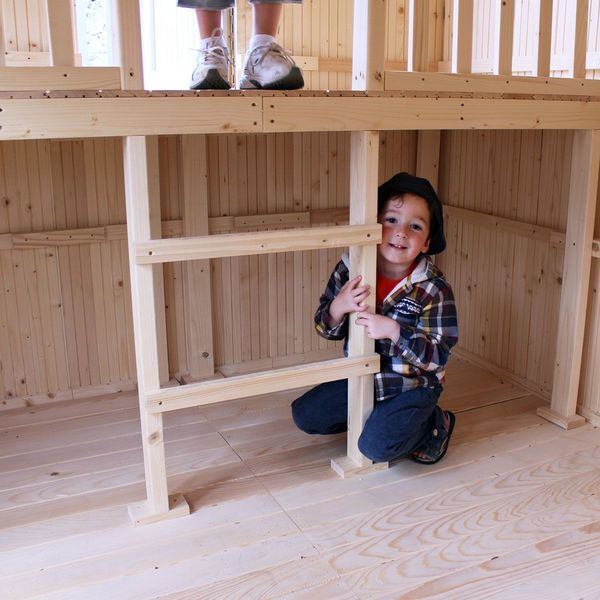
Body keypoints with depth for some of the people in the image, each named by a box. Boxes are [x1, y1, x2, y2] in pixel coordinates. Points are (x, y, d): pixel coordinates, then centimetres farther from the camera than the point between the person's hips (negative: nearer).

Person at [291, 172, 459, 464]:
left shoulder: (434, 289, -20)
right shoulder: (350, 270, -11)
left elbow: (438, 356, -21)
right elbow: (326, 328, -3)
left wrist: (393, 330, -34)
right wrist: (338, 308, -26)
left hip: (411, 387, -5)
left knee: (376, 445, -22)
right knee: (304, 414, 1)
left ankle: (433, 424, 8)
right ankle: (376, 417, 20)